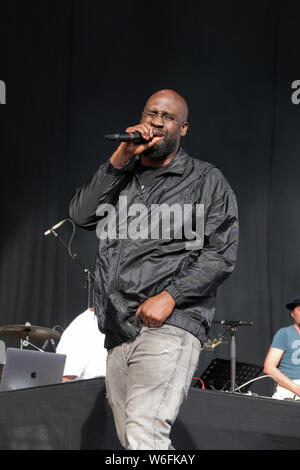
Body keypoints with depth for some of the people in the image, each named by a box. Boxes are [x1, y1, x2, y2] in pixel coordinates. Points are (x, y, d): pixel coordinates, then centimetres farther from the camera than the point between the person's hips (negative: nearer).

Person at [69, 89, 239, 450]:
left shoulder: (207, 181, 8)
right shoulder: (120, 177, 21)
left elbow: (221, 253, -1)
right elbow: (81, 214, 4)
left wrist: (170, 296, -13)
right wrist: (120, 159, -3)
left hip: (169, 326, -5)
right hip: (118, 333, 6)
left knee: (144, 434, -23)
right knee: (132, 441, 9)